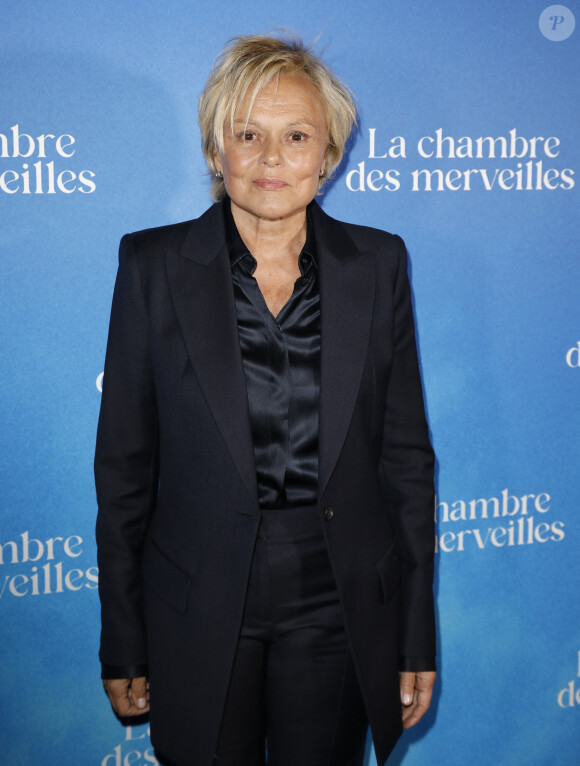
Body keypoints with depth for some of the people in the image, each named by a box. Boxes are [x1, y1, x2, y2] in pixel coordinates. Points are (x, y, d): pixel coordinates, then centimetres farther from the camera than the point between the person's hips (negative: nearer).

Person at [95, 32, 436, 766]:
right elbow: (123, 462, -2)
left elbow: (406, 453, 2)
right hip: (201, 615, -1)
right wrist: (123, 646, 0)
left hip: (339, 608, 1)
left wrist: (417, 638, 2)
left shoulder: (378, 264, -1)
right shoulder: (154, 264, -5)